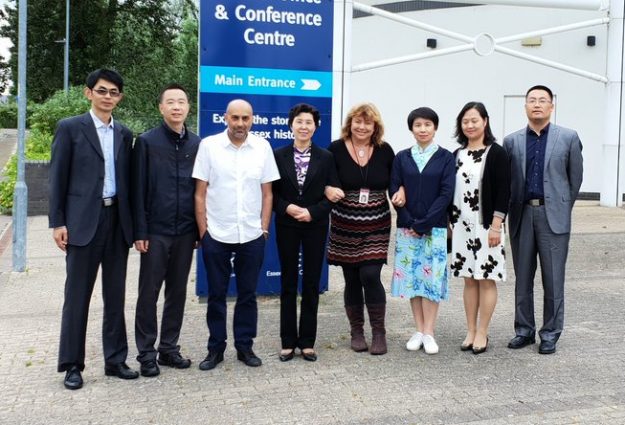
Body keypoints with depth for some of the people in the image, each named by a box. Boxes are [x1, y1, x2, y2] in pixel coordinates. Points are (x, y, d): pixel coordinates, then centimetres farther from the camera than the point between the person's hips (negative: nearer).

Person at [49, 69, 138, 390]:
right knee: (78, 295, 2)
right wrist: (57, 222, -8)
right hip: (83, 221, -4)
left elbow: (126, 179, 13)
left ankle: (115, 360, 19)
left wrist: (132, 223, 8)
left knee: (115, 294, 9)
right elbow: (58, 178, -2)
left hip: (117, 221, 4)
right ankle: (72, 365, 12)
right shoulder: (70, 128, 0)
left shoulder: (124, 134, 12)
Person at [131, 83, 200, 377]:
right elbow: (138, 190, -5)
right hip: (155, 230, -3)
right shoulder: (146, 142, -2)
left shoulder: (196, 144, 6)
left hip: (185, 231, 3)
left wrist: (200, 229, 4)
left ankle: (169, 348, 22)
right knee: (149, 292, 4)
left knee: (178, 292, 10)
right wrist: (140, 231, -9)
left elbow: (200, 189, 7)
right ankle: (146, 353, 14)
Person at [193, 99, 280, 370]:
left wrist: (264, 229, 2)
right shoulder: (209, 145, -3)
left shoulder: (262, 147, 2)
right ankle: (215, 348, 20)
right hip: (216, 235, -1)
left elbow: (267, 193, 7)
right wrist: (203, 231, -4)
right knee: (216, 295, 8)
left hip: (252, 236, 1)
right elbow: (200, 193, -1)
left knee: (248, 294, 10)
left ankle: (245, 346, 22)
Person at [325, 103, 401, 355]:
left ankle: (379, 332, 6)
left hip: (376, 227, 0)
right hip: (345, 227, 0)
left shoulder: (384, 150, 2)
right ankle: (357, 332, 23)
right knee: (352, 280, 7)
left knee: (370, 276, -9)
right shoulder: (336, 149, -4)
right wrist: (327, 189, -20)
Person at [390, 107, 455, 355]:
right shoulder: (402, 158, 7)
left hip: (434, 228, -2)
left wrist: (423, 224, -12)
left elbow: (446, 193, -6)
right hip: (407, 228, 2)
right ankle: (418, 330, 14)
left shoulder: (445, 157, 1)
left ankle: (429, 333, 5)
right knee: (411, 277, 4)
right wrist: (410, 223, -9)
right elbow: (395, 191, 3)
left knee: (431, 277, -3)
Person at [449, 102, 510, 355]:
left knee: (486, 280, 1)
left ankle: (482, 334, 10)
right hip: (461, 226, 5)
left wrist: (496, 226, -13)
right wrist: (450, 224, 8)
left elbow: (503, 192, -8)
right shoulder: (456, 155, 11)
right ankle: (471, 331, 18)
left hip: (486, 226, -4)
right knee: (469, 280, 9)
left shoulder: (496, 153, -4)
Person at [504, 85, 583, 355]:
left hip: (553, 216, -2)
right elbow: (506, 179, 9)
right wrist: (514, 208, 7)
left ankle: (550, 334, 13)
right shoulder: (511, 141, 6)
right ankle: (524, 330, 20)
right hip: (522, 215, 2)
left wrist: (562, 208, 9)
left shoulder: (568, 138, 2)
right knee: (522, 278, 9)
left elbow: (576, 177, 7)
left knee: (553, 279, 1)